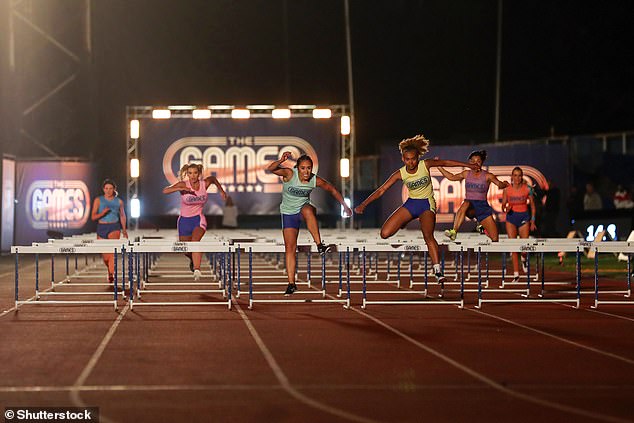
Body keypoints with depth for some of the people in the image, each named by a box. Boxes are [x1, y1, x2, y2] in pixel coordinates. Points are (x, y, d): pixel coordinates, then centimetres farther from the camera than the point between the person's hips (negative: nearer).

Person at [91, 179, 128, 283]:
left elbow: (122, 216, 20)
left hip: (114, 227, -1)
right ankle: (110, 270, 37)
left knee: (112, 251, -23)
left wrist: (124, 229, 19)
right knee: (105, 256, 6)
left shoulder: (119, 201, 6)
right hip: (102, 227, 1)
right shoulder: (98, 200, 2)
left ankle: (111, 275, -28)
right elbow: (93, 217, -1)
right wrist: (102, 213, -18)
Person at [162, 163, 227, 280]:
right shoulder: (183, 184, -14)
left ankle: (197, 270, -39)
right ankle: (193, 259, 49)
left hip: (199, 219, -1)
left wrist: (221, 190, 20)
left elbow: (213, 178, 18)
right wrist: (180, 188, -38)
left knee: (195, 241, -30)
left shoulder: (204, 184, -7)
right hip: (184, 220, 1)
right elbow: (165, 191, -27)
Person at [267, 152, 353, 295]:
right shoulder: (290, 174, -21)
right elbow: (270, 169, -35)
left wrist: (345, 206, 3)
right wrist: (281, 161, -54)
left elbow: (332, 189, 1)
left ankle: (320, 245, -39)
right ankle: (291, 283, -1)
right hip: (289, 212, 0)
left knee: (308, 210, -39)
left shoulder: (315, 180, -15)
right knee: (290, 247, -6)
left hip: (304, 207, 0)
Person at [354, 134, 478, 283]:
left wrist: (468, 165, 3)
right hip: (411, 203, 3)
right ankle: (404, 223, 25)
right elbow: (381, 190, -12)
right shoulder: (400, 173, -11)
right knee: (385, 234, -9)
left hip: (427, 204, -2)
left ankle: (438, 271, -30)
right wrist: (364, 204, -21)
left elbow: (445, 162, 0)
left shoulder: (425, 165, -13)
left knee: (428, 236, -29)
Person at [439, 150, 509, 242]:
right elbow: (451, 177, 16)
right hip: (470, 207, 0)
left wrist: (503, 184, -34)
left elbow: (500, 184, -10)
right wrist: (439, 167, 11)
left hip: (482, 207, 0)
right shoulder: (467, 174, 5)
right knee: (466, 204, -40)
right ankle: (454, 232, -50)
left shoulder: (487, 176, -3)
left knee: (495, 239, -4)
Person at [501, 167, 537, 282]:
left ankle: (524, 259, 33)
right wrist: (506, 209, -19)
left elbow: (532, 205, 5)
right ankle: (516, 274, 2)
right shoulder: (507, 190, -3)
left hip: (524, 217, 0)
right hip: (511, 217, 0)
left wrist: (533, 221, 1)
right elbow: (503, 206, 4)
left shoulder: (527, 189, -3)